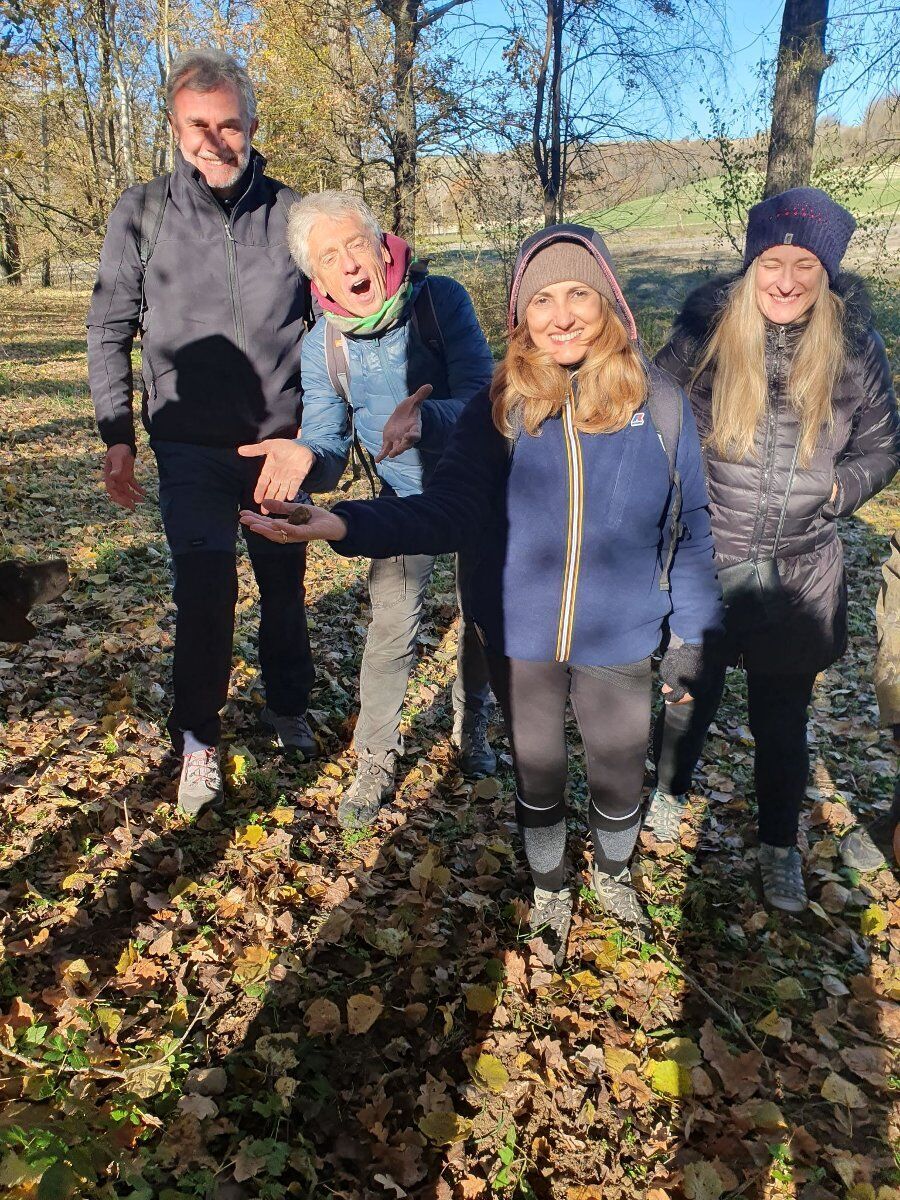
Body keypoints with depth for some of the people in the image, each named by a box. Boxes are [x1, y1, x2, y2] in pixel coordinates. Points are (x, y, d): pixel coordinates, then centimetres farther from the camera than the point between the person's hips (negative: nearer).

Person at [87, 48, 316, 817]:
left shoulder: (292, 215, -2)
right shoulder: (143, 215, -3)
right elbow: (109, 333, 3)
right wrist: (118, 436, -2)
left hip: (280, 441, 1)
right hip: (191, 447, -1)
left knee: (285, 582, 13)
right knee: (204, 593, -5)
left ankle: (288, 708, 36)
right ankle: (198, 739, 17)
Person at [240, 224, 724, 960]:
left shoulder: (658, 405, -10)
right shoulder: (500, 409, -11)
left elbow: (689, 532, -4)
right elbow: (452, 511, -18)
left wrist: (694, 642, -1)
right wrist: (345, 523, -33)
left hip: (619, 645, 0)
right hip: (522, 641, 0)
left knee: (619, 781, 19)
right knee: (537, 777, 21)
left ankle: (613, 873, 55)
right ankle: (550, 889, 52)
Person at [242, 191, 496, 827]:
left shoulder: (442, 299, -21)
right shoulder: (322, 347, -11)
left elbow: (481, 397, -29)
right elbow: (331, 451, -12)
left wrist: (423, 420, -50)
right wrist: (306, 458, -37)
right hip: (406, 500, 1)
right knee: (391, 632, -5)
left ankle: (472, 721, 38)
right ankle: (376, 762, 14)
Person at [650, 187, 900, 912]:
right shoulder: (706, 333, -8)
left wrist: (838, 487, -8)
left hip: (799, 573, 1)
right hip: (704, 561, -1)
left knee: (782, 722, 14)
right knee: (690, 696, 18)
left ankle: (780, 846, 37)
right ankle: (670, 791, 48)